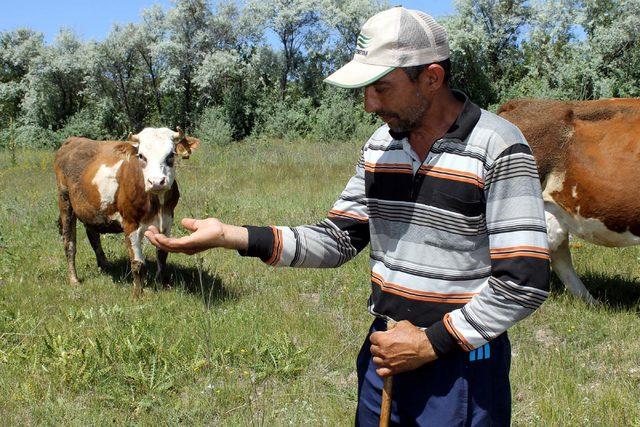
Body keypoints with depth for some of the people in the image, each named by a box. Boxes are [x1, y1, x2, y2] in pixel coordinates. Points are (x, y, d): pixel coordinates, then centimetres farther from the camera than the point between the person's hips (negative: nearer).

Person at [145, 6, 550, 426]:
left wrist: (430, 343, -15)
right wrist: (231, 236, -6)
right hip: (385, 352, 6)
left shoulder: (499, 148, -16)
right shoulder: (380, 145, 4)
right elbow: (338, 239, 5)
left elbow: (525, 281, -19)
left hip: (462, 365, -5)